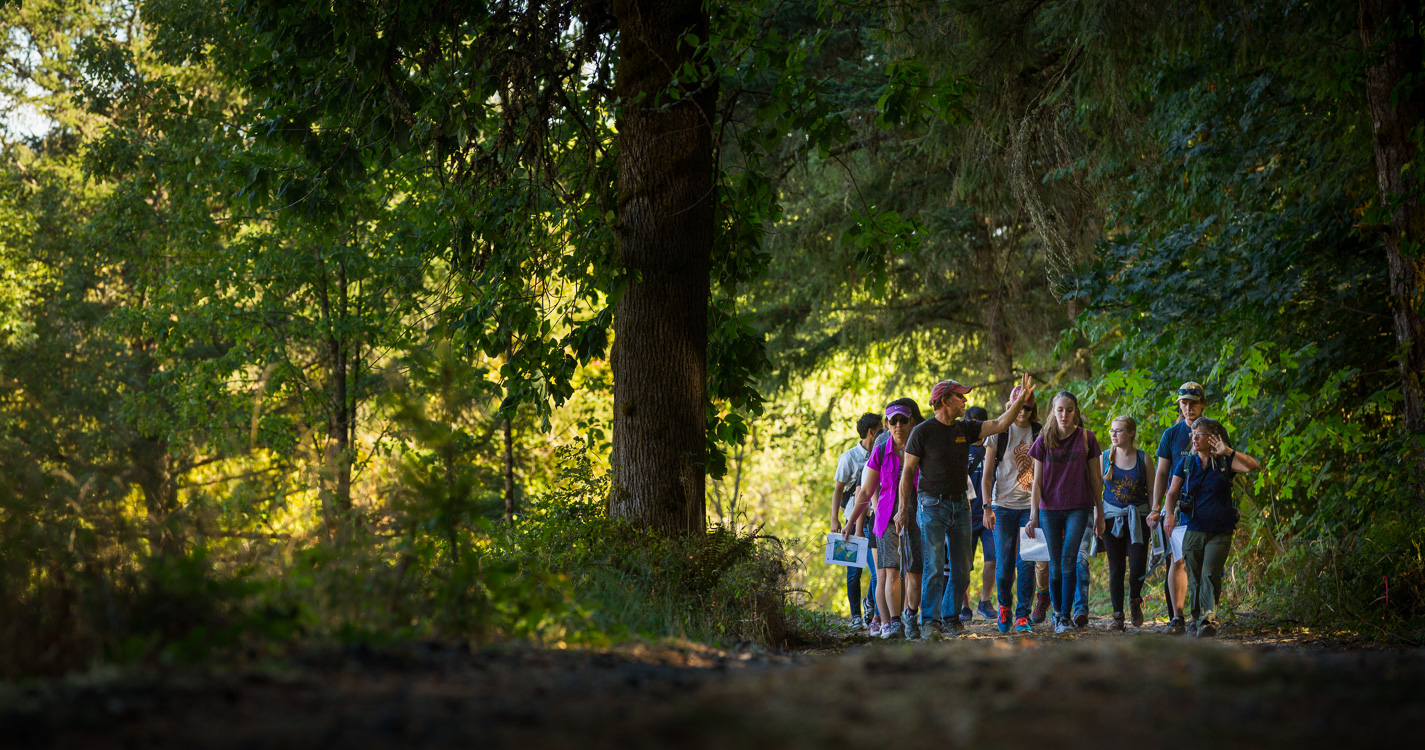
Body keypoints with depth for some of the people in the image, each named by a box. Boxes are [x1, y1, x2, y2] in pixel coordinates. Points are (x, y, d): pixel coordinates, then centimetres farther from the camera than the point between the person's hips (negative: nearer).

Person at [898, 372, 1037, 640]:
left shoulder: (965, 429, 9)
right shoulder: (923, 431, -6)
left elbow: (999, 425, 5)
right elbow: (908, 469, -4)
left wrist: (1020, 401, -7)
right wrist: (904, 506, -8)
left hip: (960, 505, 6)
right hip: (932, 505, -6)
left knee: (961, 570, 5)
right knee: (934, 567, -11)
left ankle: (952, 618, 15)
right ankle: (932, 621, -10)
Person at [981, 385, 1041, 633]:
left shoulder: (1040, 434, 5)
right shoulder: (998, 433, 1)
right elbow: (987, 476, 1)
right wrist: (987, 508, -6)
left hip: (1031, 506, 1)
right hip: (1003, 505, -1)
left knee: (1026, 563, -5)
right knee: (1004, 563, 1)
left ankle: (1022, 615, 1)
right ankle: (1004, 606, 25)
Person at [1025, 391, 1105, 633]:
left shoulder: (1086, 439, 1)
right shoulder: (1044, 440, 3)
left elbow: (1095, 477, 7)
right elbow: (1037, 482, 4)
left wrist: (1099, 513, 8)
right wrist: (1033, 516, -2)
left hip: (1078, 508, -1)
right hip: (1049, 509, 1)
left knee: (1069, 561, -13)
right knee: (1055, 566, 4)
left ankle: (1065, 616, -9)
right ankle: (1057, 613, 18)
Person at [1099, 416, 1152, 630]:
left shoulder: (1143, 458, 1)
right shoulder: (1104, 457, 3)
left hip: (1138, 516, -1)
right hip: (1112, 516, 1)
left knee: (1138, 564, -11)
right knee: (1116, 567, 0)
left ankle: (1134, 600, 19)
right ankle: (1118, 616, 7)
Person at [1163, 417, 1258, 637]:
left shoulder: (1224, 462, 1)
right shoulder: (1185, 464, 7)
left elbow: (1252, 466, -14)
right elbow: (1172, 493, 9)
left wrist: (1228, 451, -21)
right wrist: (1169, 514, -9)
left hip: (1220, 532, -2)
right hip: (1193, 530, 2)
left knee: (1210, 574, -17)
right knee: (1194, 579, 6)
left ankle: (1209, 619, -24)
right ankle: (1197, 619, 22)